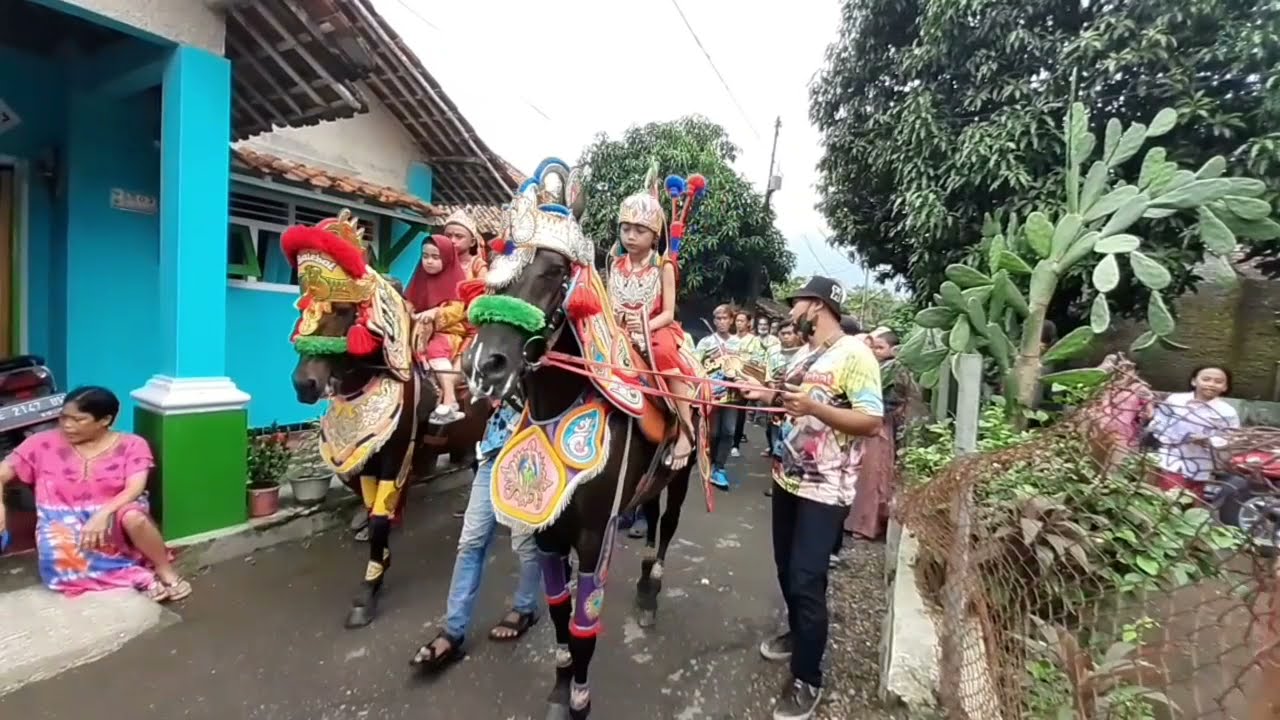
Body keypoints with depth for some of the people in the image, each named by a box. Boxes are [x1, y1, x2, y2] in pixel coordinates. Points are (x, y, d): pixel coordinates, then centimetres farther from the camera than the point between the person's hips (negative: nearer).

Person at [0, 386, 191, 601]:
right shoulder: (44, 443, 1)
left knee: (133, 516, -38)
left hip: (113, 521, -2)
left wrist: (103, 514, -31)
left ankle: (166, 572, -19)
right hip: (67, 526, 2)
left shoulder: (131, 445, -5)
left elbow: (135, 488, -15)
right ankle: (142, 576, -26)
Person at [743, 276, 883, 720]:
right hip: (788, 479, 8)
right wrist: (768, 394, 5)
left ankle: (807, 680, 14)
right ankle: (798, 635, 42)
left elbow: (872, 421, -21)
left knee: (806, 580, -3)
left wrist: (813, 407, -30)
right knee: (786, 569, 19)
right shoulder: (806, 356, 11)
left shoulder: (854, 354, -15)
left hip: (825, 490, -8)